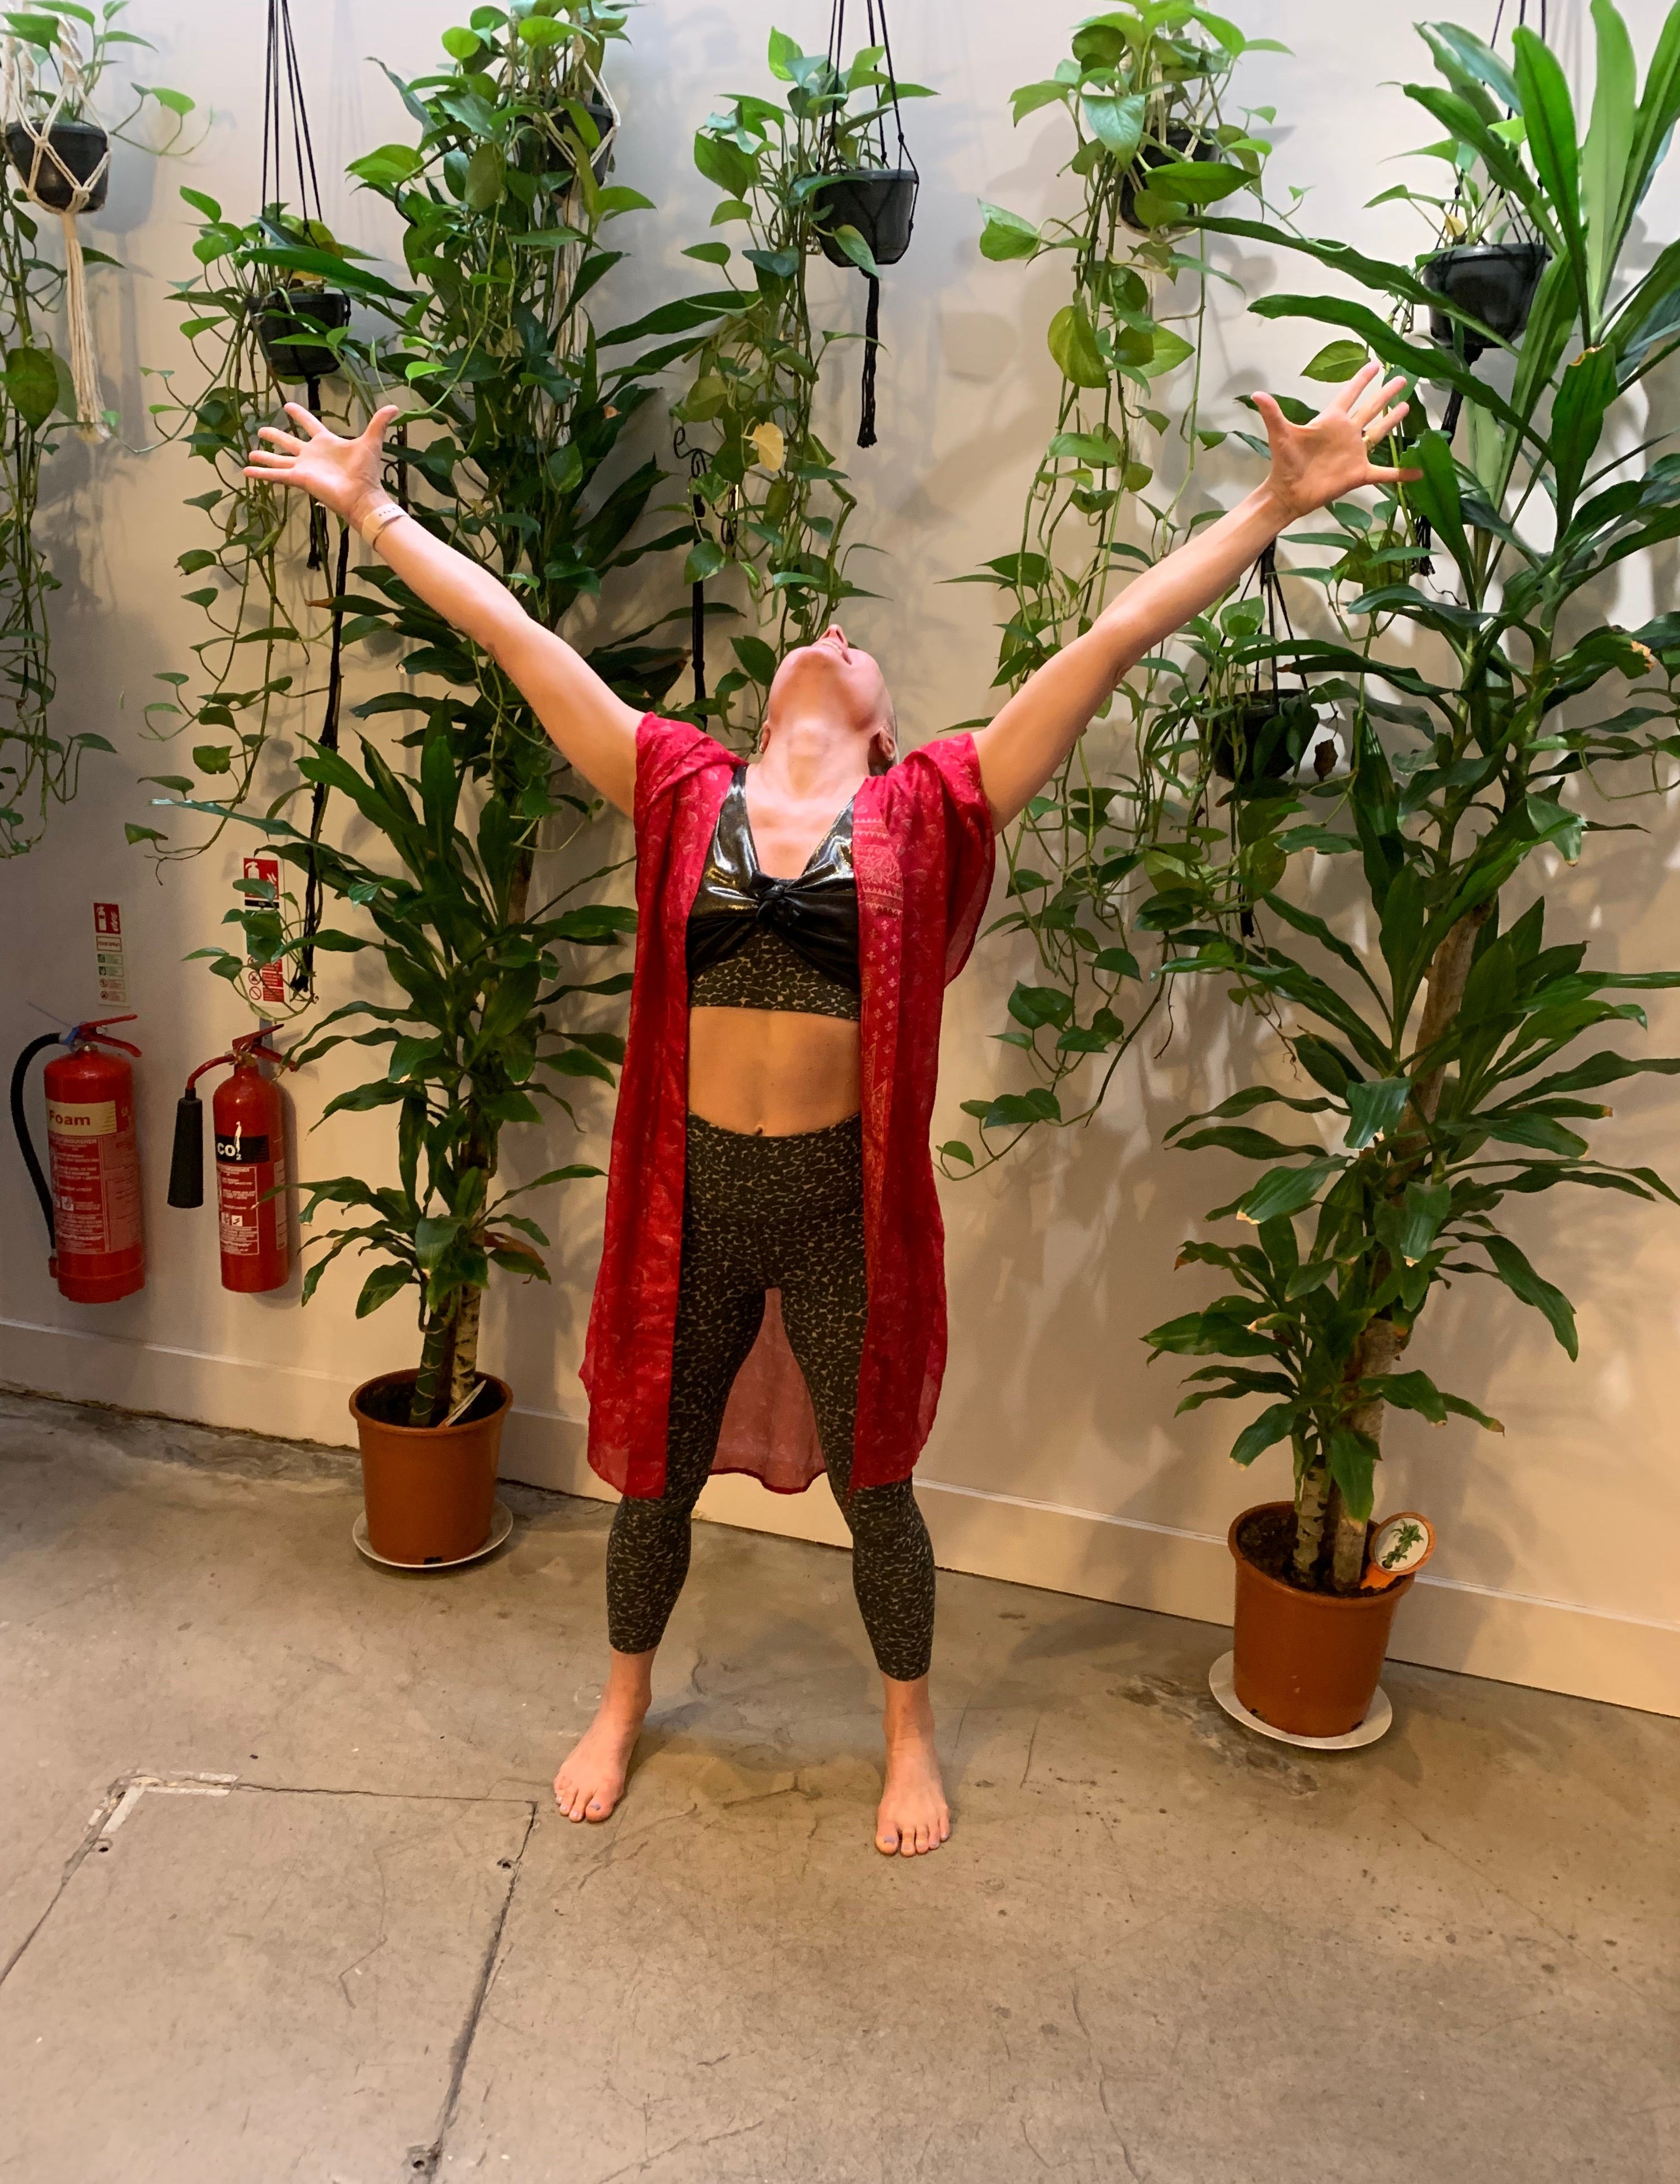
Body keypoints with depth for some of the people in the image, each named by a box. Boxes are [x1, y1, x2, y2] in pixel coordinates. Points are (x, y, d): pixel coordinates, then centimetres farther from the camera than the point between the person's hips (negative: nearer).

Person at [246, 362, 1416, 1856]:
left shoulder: (928, 808, -2)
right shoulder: (683, 792, 2)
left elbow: (1117, 636, -4)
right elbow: (512, 633, 7)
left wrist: (1276, 504, -3)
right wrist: (371, 509, 13)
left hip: (847, 1197, -1)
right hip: (694, 1188, 2)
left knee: (874, 1488, 16)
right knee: (657, 1476, 19)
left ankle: (910, 1730, 42)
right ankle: (625, 1704, 47)